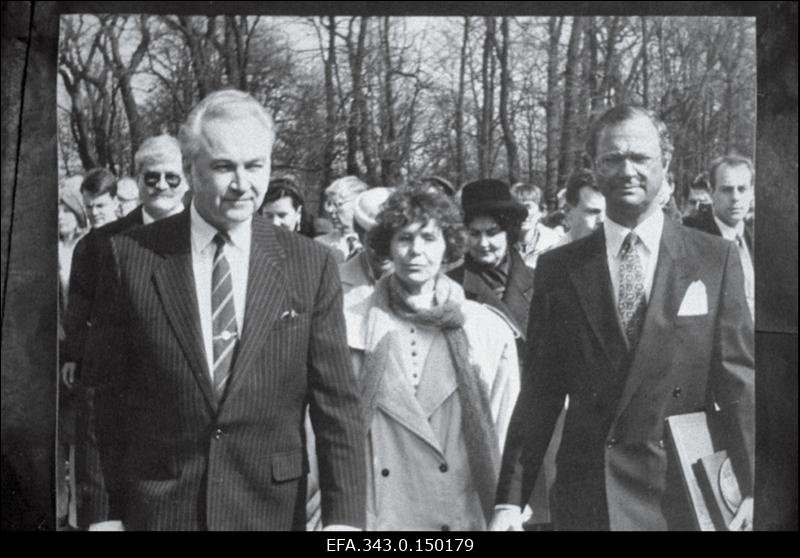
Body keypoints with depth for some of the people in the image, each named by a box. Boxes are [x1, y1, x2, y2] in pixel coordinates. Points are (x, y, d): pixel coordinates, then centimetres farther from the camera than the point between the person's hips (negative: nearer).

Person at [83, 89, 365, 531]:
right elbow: (107, 392, -1)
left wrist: (343, 518, -10)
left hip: (273, 507, 1)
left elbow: (336, 405, -5)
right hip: (155, 508, 0)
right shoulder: (130, 256, -6)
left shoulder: (310, 265, -5)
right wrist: (105, 510, -1)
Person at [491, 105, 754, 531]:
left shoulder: (716, 260, 0)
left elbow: (738, 378, -2)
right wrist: (510, 500, -3)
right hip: (587, 496, 0)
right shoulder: (558, 269, 1)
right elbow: (540, 392, 1)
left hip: (686, 494, 0)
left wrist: (754, 489, -11)